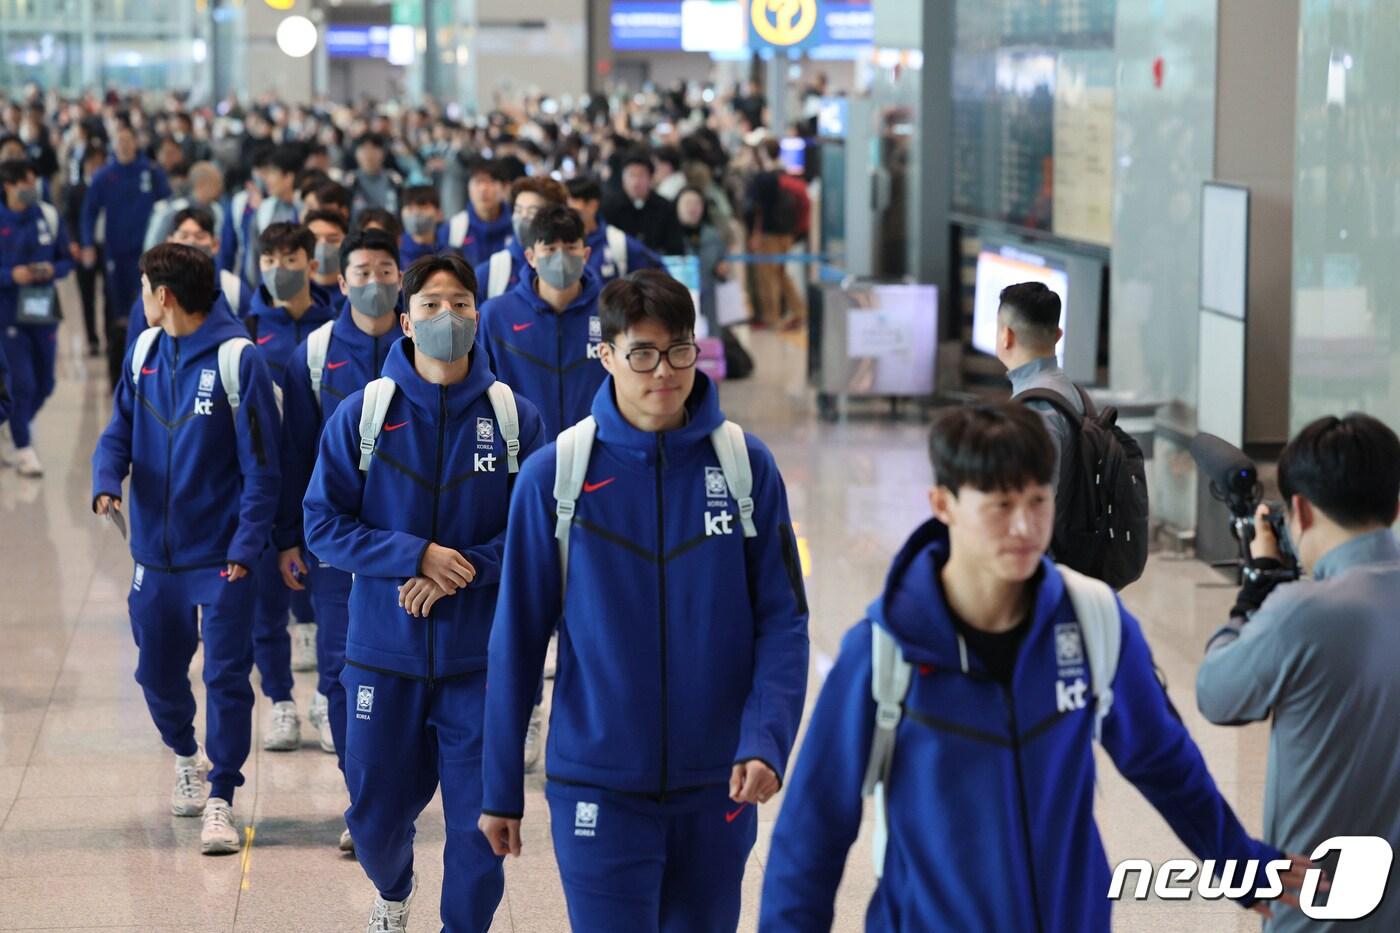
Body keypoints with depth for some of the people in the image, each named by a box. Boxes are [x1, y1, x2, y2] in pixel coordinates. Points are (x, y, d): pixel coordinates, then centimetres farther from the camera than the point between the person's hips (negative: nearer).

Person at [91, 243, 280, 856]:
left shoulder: (236, 360, -13)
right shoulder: (145, 354, 6)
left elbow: (261, 465, -12)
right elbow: (119, 430, 9)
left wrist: (246, 546, -18)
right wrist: (107, 481, -14)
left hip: (222, 557, -6)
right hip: (156, 553, 6)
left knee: (227, 677, -4)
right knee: (158, 672, 15)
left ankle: (219, 800, 4)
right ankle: (185, 757, 41)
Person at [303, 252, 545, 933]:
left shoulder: (516, 417, -2)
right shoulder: (360, 415, -2)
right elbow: (323, 524, -3)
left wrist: (461, 574, -15)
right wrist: (417, 556, -16)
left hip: (482, 657, -1)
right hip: (385, 653, 1)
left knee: (481, 820, -2)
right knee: (376, 812, 14)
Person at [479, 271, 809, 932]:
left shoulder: (745, 464, -2)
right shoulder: (555, 474, -5)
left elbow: (782, 621, -2)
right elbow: (517, 639, 0)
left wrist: (766, 740, -17)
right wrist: (501, 789, 3)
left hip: (719, 787, 2)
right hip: (598, 789, -2)